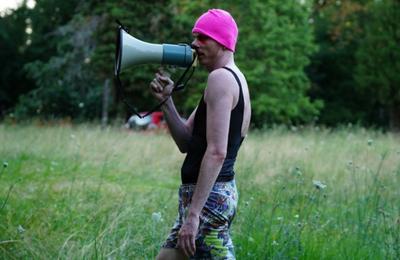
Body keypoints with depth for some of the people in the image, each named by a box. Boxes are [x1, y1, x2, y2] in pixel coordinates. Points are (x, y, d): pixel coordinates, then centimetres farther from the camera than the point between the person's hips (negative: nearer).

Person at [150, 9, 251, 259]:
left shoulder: (221, 79, -13)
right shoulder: (234, 79, 18)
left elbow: (216, 152, -23)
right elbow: (186, 142, 16)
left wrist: (193, 213, -25)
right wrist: (166, 100, 3)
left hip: (209, 195, -11)